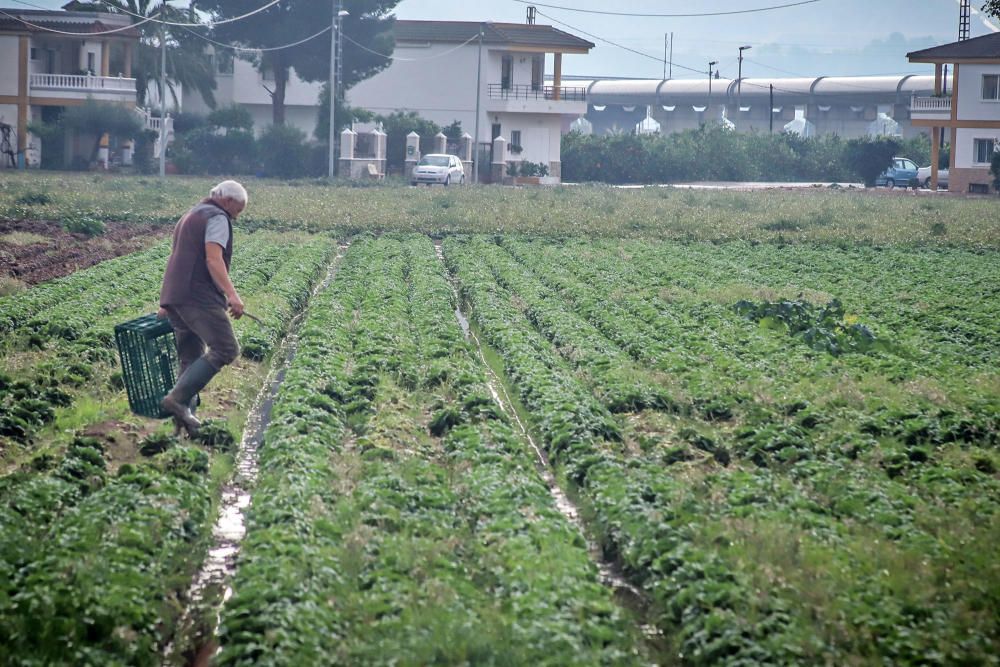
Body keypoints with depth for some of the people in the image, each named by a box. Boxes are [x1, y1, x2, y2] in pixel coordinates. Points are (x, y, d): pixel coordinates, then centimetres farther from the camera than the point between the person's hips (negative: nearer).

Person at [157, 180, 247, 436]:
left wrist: (168, 303, 33)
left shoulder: (189, 218, 26)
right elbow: (213, 260, -18)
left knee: (190, 358, 12)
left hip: (175, 298, 10)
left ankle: (184, 415, 7)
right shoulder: (217, 218, -4)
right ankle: (178, 398, -18)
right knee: (225, 349, -13)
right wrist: (232, 295, -28)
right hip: (199, 297, -10)